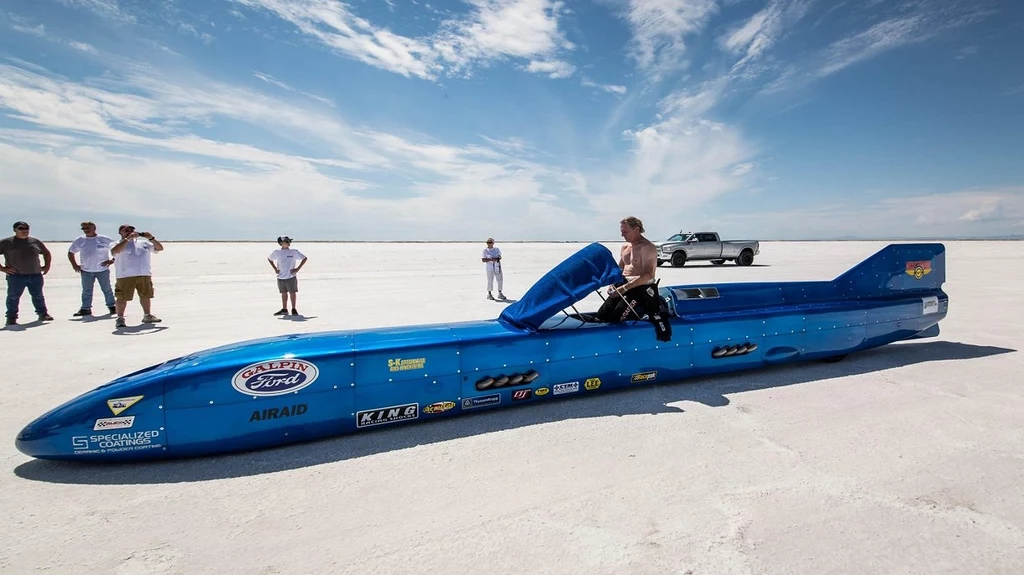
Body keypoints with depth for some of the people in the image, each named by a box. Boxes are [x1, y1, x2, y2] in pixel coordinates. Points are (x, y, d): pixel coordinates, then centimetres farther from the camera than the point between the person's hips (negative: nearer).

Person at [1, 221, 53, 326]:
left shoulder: (35, 242, 12)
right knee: (13, 297, 1)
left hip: (36, 275, 3)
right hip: (16, 276, -3)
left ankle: (43, 314, 21)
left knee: (38, 296, 11)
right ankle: (11, 318, 8)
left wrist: (47, 265, 16)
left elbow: (46, 253, 26)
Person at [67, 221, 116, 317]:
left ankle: (112, 307, 13)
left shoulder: (104, 239, -4)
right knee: (86, 291, 5)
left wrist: (112, 260, -8)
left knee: (107, 289, 4)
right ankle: (85, 308, 9)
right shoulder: (79, 240, 6)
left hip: (103, 270, -3)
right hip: (86, 271, 3)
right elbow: (70, 252, 17)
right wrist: (74, 265, 7)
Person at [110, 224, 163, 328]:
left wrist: (151, 238, -3)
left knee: (146, 296, 13)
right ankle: (120, 318, 5)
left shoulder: (144, 242, 16)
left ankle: (147, 316, 26)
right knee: (122, 298, -3)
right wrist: (128, 238, -19)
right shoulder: (118, 244, 4)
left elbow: (160, 248, 13)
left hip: (145, 275, 4)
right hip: (125, 276, -4)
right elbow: (114, 251, -19)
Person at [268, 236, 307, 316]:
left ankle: (293, 309, 11)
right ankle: (284, 309, 20)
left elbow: (305, 258, 1)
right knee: (284, 293, 11)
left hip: (291, 277, -3)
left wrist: (298, 268, -4)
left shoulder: (294, 252, -4)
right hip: (280, 277, 3)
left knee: (292, 293, 1)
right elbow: (269, 259, 21)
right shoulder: (276, 252, 3)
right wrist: (275, 269, 10)